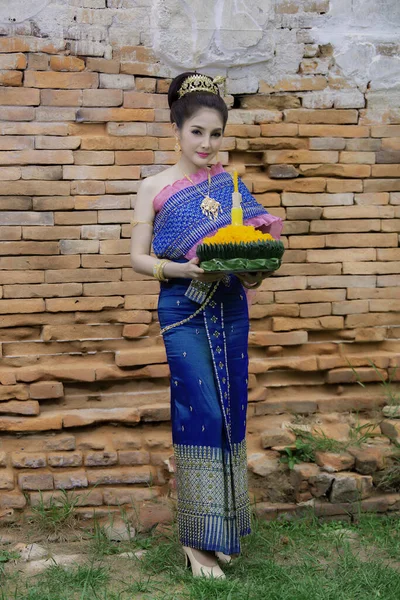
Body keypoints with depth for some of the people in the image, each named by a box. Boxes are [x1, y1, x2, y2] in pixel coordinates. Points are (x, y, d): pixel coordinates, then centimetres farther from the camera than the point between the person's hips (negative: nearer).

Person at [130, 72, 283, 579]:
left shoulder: (231, 185, 9)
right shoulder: (154, 188, 1)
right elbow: (139, 257, -2)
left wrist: (255, 272, -15)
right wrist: (186, 269, -19)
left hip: (231, 312, 3)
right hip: (185, 313, -3)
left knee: (229, 414, 6)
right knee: (201, 413, -7)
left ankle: (221, 530, 21)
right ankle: (197, 539, 4)